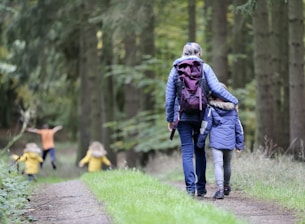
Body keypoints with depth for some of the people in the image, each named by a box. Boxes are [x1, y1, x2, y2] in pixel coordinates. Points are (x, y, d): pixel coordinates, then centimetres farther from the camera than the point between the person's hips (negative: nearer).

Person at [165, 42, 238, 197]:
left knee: (187, 152, 1)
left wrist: (169, 118, 13)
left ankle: (190, 187, -8)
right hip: (200, 115, 0)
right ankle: (201, 187, 14)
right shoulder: (204, 68, 1)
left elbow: (169, 97, 6)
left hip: (182, 116, 0)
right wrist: (233, 101, 2)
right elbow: (216, 88, -9)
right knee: (199, 150, 14)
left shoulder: (176, 70, 5)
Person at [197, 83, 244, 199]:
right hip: (230, 142, 4)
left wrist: (200, 142, 6)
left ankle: (220, 189, -19)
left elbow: (205, 126, -4)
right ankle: (226, 186, 37)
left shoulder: (211, 108, -4)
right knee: (227, 164, 21)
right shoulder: (232, 109, 8)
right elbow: (238, 127, 12)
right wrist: (240, 143, 19)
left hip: (216, 142, -4)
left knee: (218, 164, -6)